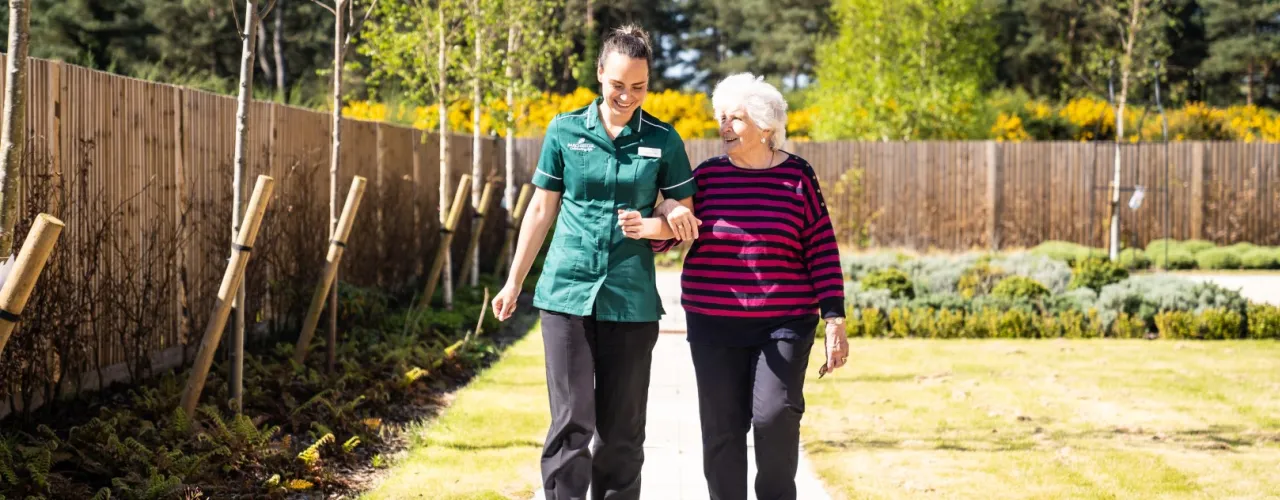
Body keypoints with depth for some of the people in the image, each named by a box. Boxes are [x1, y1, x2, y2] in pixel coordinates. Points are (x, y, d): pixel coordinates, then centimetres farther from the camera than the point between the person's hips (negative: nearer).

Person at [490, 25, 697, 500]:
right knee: (571, 422, -6)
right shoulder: (565, 130, 3)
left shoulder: (662, 140, 2)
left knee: (622, 428, 7)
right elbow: (541, 209, 10)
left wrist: (653, 226, -15)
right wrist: (513, 282, 12)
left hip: (631, 298, 1)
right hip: (566, 291, -1)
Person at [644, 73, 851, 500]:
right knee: (721, 431, 2)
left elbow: (823, 252, 0)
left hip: (784, 322, -2)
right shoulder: (708, 176, 5)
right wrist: (667, 209, -16)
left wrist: (835, 321, -5)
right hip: (714, 323, 2)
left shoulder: (796, 176, 0)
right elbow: (659, 238, 7)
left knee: (775, 416, -16)